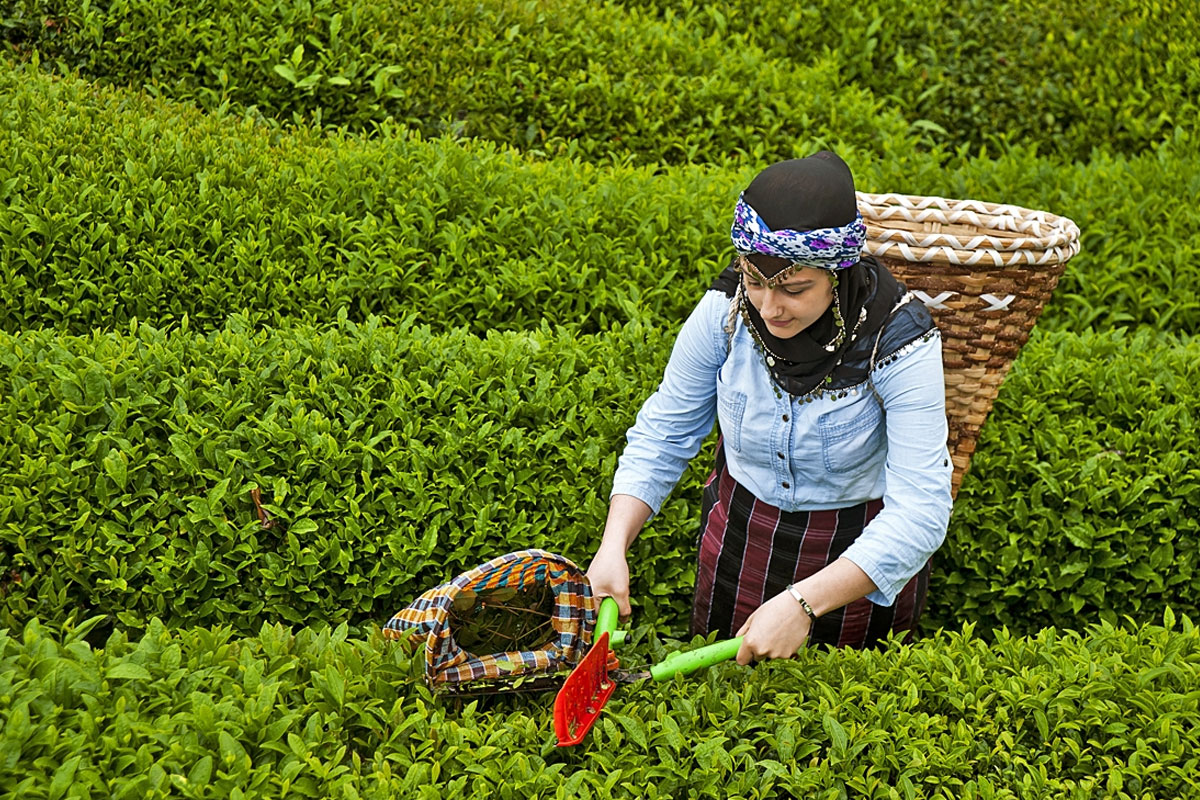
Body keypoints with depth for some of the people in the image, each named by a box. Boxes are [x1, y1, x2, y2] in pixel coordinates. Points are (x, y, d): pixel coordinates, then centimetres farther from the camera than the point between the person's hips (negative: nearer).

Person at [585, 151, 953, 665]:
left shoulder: (899, 343, -28)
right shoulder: (724, 312, -19)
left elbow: (919, 513, -31)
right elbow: (661, 436, -6)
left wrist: (803, 603, -40)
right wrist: (614, 546, -21)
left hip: (863, 559, -3)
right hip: (739, 537, 3)